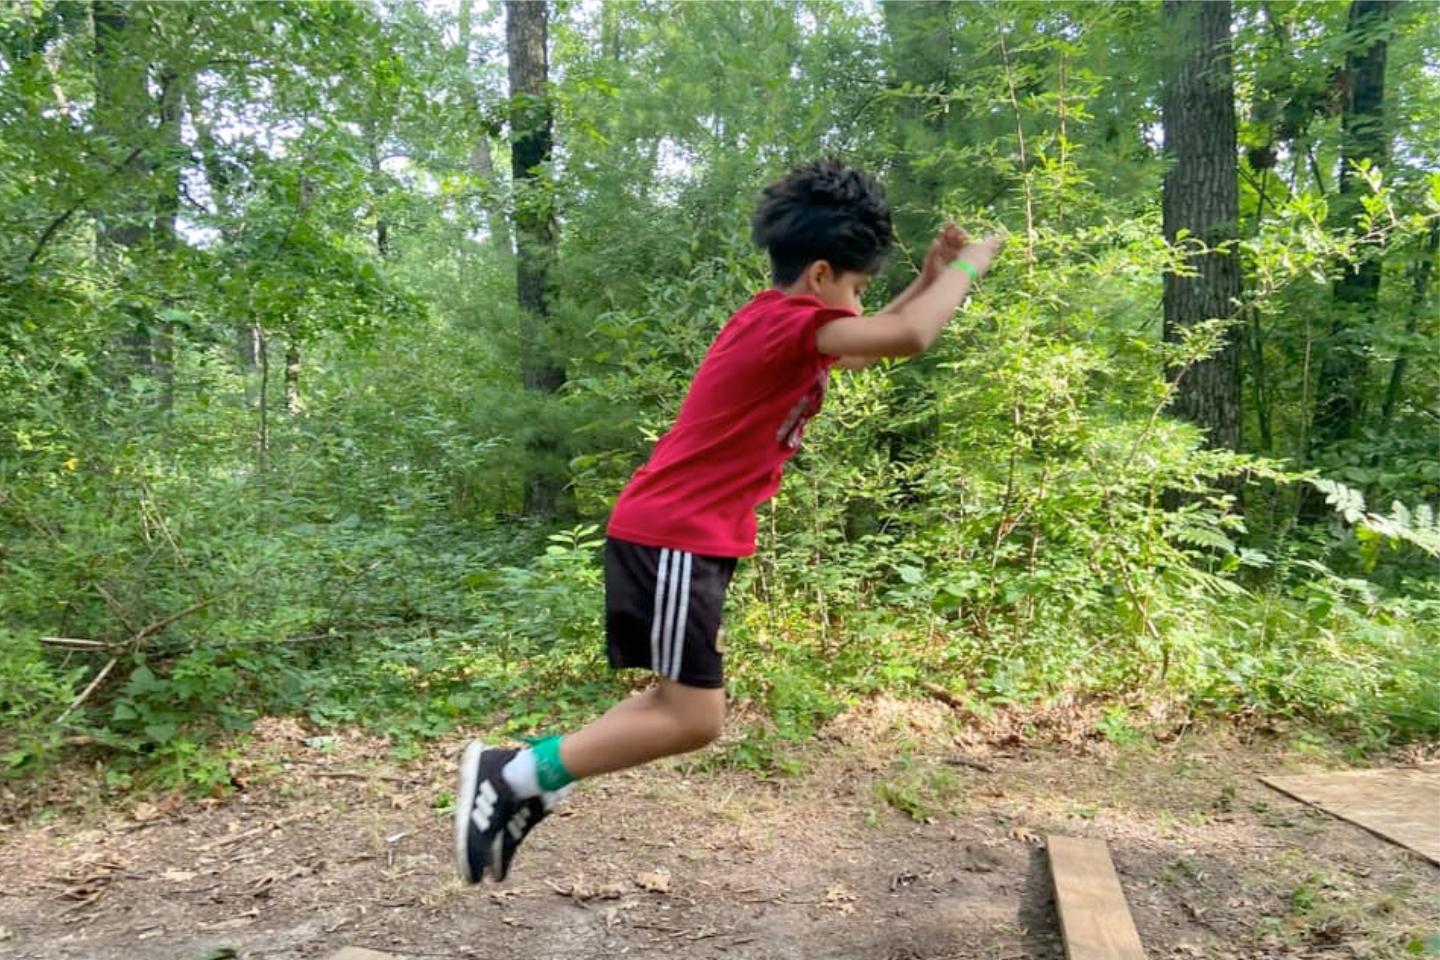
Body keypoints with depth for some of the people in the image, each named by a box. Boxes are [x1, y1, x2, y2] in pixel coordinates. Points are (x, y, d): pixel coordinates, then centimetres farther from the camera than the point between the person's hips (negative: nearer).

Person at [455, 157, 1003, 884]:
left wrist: (929, 278, 21)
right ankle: (513, 773, -1)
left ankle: (528, 779, 17)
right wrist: (967, 268, -7)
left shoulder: (775, 322, 15)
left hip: (682, 536, 10)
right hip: (674, 538, -10)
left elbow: (859, 351, 31)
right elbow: (908, 337, -26)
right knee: (692, 720, -6)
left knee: (683, 704, 15)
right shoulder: (788, 321, -15)